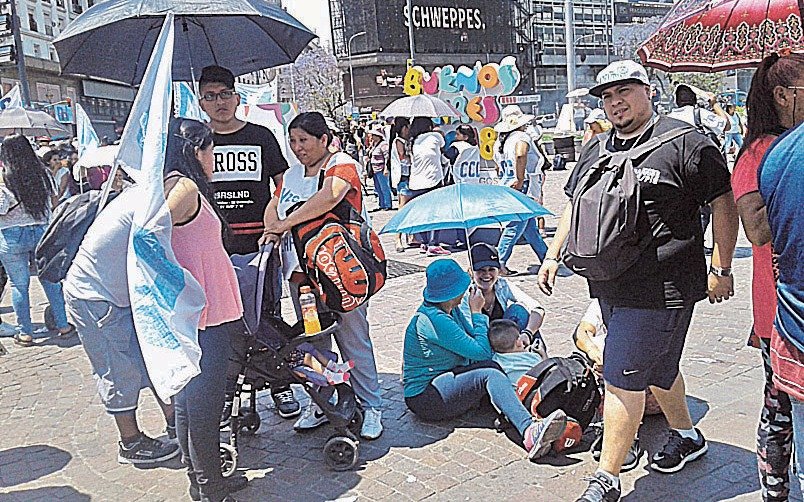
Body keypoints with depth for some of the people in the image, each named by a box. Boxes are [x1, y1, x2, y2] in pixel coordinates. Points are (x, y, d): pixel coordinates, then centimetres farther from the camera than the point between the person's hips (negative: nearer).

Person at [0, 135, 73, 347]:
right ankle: (63, 325, 17)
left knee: (19, 285, 5)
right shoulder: (43, 174, 1)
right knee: (50, 279, 13)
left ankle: (25, 332, 12)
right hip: (41, 232, 3)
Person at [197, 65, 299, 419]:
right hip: (215, 247, 2)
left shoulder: (260, 136, 5)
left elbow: (283, 185, 7)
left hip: (259, 242, -1)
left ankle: (280, 386, 19)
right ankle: (225, 390, 23)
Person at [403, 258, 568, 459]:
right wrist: (477, 312, -9)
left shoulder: (450, 311, 8)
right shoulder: (433, 320, -23)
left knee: (492, 367, -15)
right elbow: (481, 352, -19)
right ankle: (530, 431, -46)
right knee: (490, 375, -27)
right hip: (425, 396, -9)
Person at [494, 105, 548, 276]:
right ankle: (499, 264, -3)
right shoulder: (522, 137, -11)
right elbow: (520, 155, -32)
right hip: (522, 190, -9)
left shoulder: (503, 141, 14)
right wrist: (520, 181, -26)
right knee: (515, 228, -5)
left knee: (530, 227, 16)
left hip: (508, 188, 9)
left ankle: (545, 257, 28)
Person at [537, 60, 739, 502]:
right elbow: (574, 205, 21)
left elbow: (724, 204, -6)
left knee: (622, 379, -6)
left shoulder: (684, 143, -8)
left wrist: (721, 269, -6)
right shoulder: (595, 150, 13)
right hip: (609, 287, 7)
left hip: (659, 290, -7)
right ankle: (686, 437, 45)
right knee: (657, 368, 22)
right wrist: (553, 255, 14)